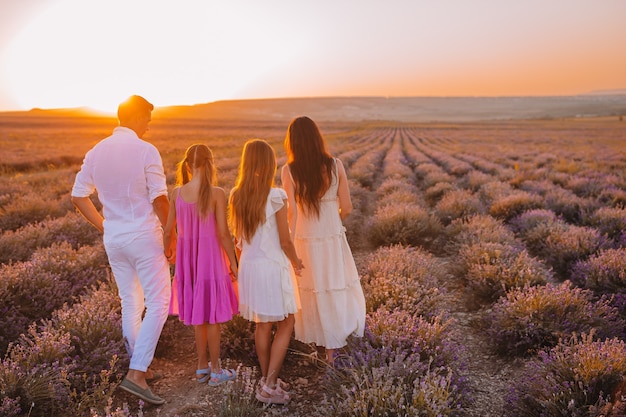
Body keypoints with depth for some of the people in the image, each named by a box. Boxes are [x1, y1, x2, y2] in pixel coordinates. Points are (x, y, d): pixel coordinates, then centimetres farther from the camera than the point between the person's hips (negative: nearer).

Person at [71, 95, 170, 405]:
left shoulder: (96, 152, 6)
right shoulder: (146, 151, -13)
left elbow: (78, 196, 10)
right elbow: (159, 199, -16)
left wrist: (104, 226, 16)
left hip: (113, 239, 7)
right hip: (144, 237, -7)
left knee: (130, 304, 16)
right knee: (158, 304, 1)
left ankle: (141, 369, 27)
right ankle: (136, 373, -5)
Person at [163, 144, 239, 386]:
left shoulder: (177, 193, -3)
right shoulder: (216, 194, -14)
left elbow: (169, 230, 2)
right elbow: (223, 233, -14)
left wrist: (168, 251, 22)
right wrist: (233, 263, -4)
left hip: (187, 259, 4)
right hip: (211, 257, -4)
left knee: (197, 314, 17)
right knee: (212, 316, 8)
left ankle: (202, 367, 29)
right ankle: (215, 371, 19)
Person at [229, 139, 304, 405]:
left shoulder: (237, 196, -1)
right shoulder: (276, 196, -16)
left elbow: (238, 239, 6)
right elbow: (285, 241, -12)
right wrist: (296, 263, 6)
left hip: (249, 266, 6)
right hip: (273, 266, -6)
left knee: (262, 325, 18)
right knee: (286, 325, 9)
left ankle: (267, 380, 29)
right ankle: (269, 386, 7)